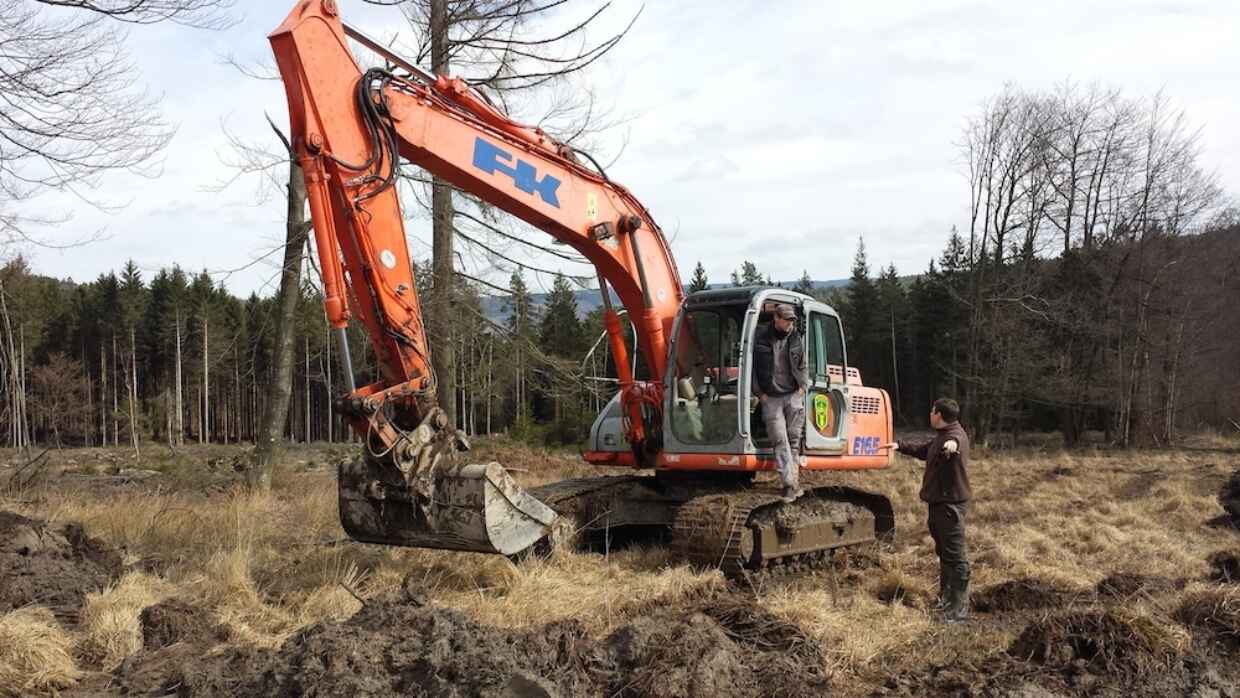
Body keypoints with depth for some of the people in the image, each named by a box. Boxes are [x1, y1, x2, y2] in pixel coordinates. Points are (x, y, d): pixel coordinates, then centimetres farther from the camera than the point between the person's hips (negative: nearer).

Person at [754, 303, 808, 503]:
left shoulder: (795, 339, 8)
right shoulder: (762, 340, 0)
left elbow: (802, 365, 13)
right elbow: (756, 368, 3)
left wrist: (802, 387, 4)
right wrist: (761, 393, -1)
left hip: (793, 396, 2)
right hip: (771, 398, -2)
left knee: (794, 439, 4)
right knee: (780, 441, -8)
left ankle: (794, 479, 12)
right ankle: (790, 484, -10)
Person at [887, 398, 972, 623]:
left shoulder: (956, 434, -17)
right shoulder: (941, 436, 17)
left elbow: (954, 440, -44)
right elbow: (923, 450, 37)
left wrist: (952, 444, -67)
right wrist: (900, 446, 42)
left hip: (951, 505, -11)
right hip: (939, 503, 11)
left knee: (955, 556, -9)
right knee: (943, 553, 21)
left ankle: (959, 608, -7)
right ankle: (945, 598, 33)